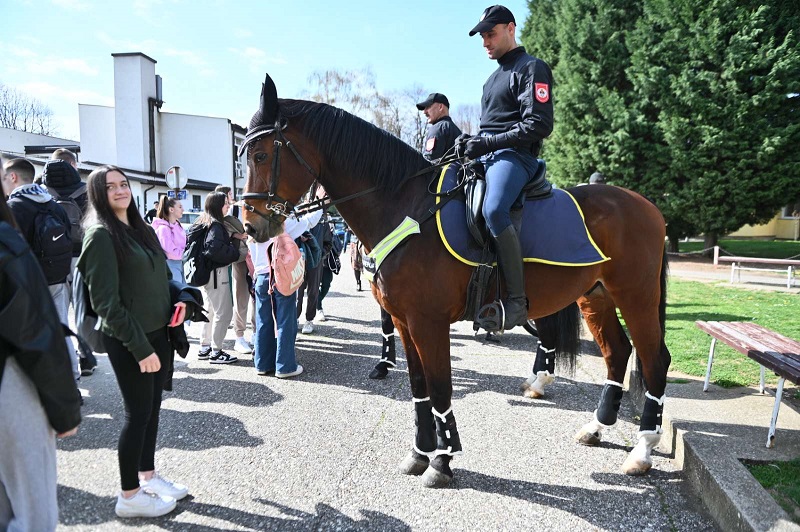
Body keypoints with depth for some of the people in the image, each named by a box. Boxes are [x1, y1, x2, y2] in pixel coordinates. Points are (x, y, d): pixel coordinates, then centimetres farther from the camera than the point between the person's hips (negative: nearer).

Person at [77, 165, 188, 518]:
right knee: (138, 413, 2)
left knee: (152, 409, 16)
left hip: (158, 334, 7)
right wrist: (140, 348, -19)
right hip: (128, 342, -7)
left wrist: (177, 304, -2)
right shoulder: (101, 235, -13)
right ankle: (129, 497, 19)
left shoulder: (142, 229, 10)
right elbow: (106, 302, -17)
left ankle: (148, 477, 32)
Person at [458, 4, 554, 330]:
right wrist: (470, 142, 8)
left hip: (514, 155, -10)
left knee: (493, 210, -37)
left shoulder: (531, 68, 0)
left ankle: (517, 300, -31)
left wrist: (487, 143, -16)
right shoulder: (493, 78, 26)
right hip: (486, 156, 10)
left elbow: (538, 125, -13)